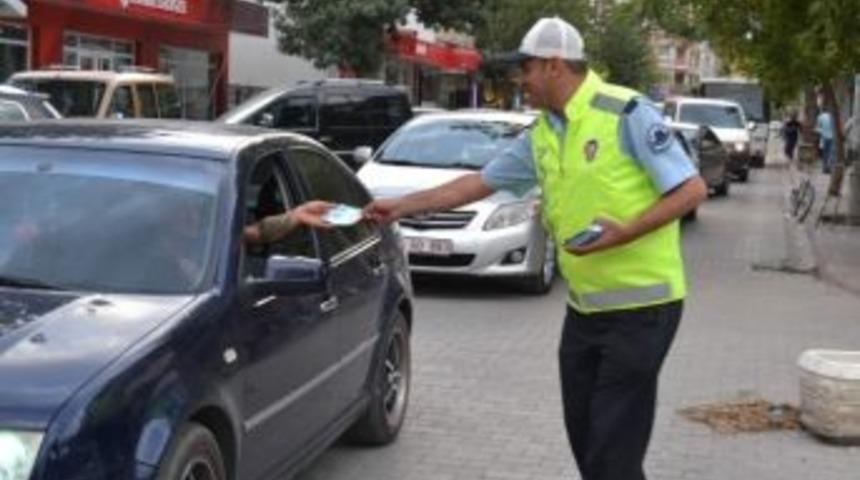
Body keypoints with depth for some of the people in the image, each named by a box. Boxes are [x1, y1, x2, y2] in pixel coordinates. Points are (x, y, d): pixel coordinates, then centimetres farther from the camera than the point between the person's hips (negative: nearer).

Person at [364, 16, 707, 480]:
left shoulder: (626, 114, -13)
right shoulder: (541, 136, 9)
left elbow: (691, 189, -15)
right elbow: (478, 182, 17)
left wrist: (626, 232, -25)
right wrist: (400, 205, 17)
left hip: (639, 305, -8)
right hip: (584, 306, 8)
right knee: (584, 432, 13)